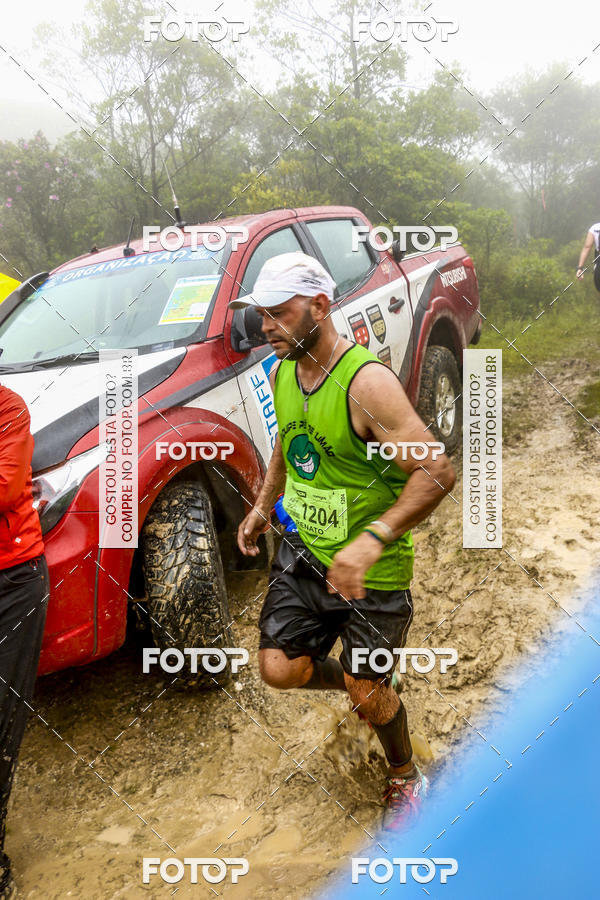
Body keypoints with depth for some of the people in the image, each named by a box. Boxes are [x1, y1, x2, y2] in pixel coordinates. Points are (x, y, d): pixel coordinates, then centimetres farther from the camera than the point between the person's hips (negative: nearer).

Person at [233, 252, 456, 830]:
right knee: (279, 669, 2)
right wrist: (264, 505, 15)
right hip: (304, 550, 6)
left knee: (367, 695, 7)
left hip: (373, 568, -6)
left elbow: (437, 472, -28)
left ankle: (405, 777, 41)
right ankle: (355, 683, 36)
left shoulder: (366, 381, -25)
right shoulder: (282, 373, 0)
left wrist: (372, 541, -36)